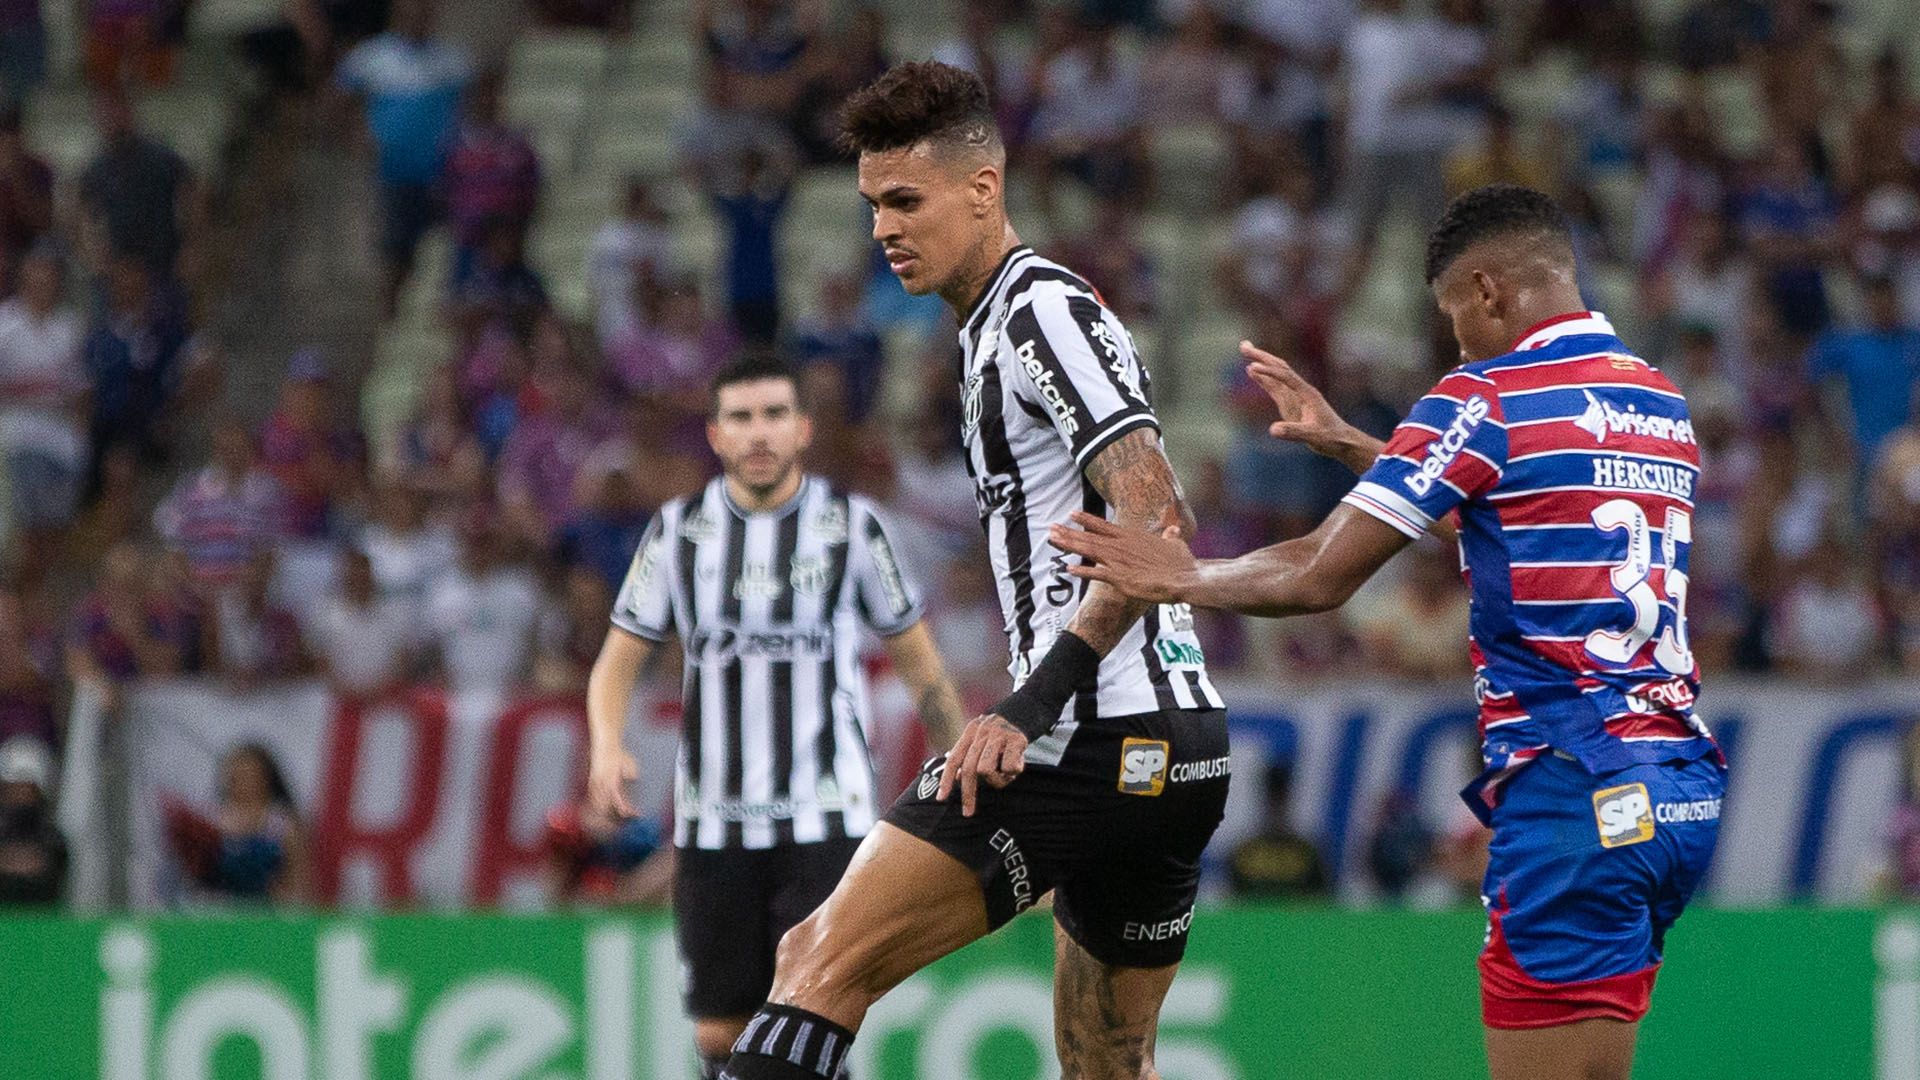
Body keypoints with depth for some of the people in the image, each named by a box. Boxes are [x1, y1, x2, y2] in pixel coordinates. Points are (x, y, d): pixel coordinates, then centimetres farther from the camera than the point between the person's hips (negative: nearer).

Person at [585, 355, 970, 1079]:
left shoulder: (853, 525, 1)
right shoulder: (680, 530, 5)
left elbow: (917, 660, 10)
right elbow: (618, 661, 9)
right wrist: (607, 744, -12)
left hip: (826, 821, -2)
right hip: (713, 821, 2)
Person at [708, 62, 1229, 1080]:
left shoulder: (1042, 310, -8)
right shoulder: (1001, 327, 22)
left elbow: (1156, 518, -19)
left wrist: (1035, 701, -24)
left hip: (1095, 736, -11)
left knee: (826, 959, -14)